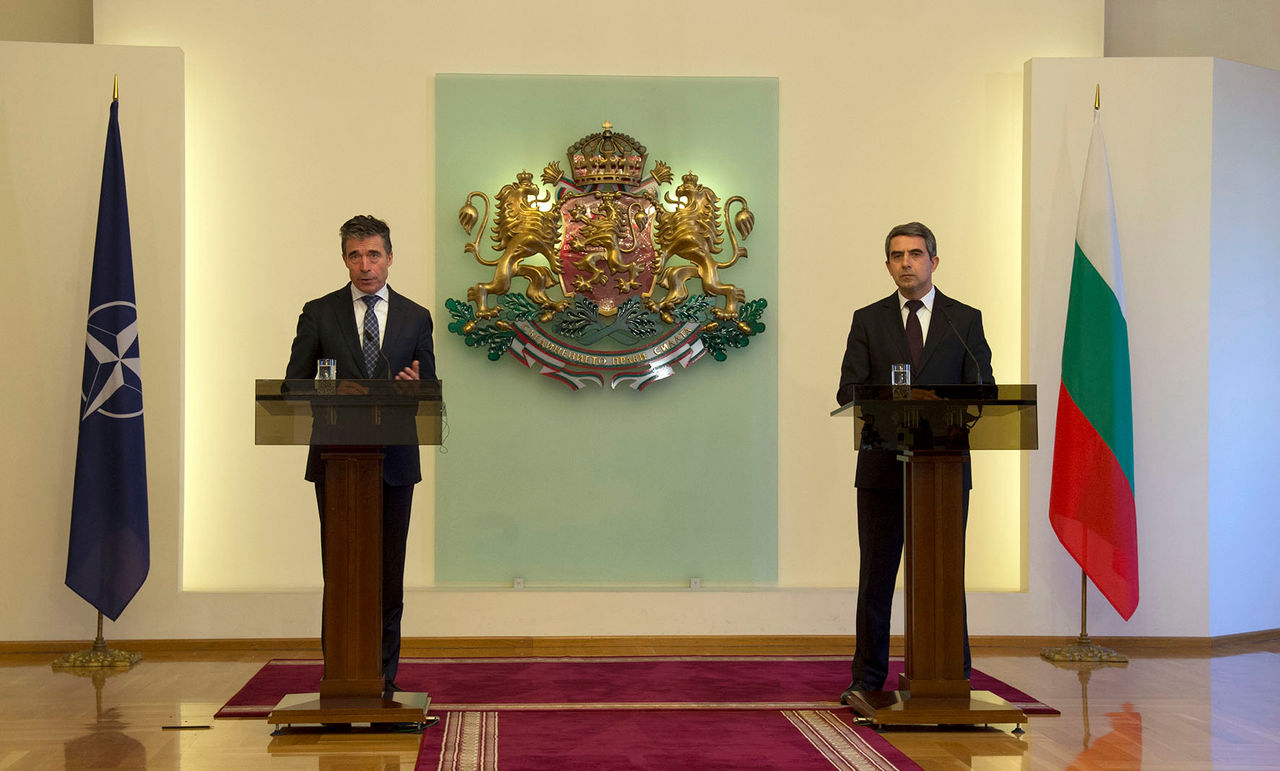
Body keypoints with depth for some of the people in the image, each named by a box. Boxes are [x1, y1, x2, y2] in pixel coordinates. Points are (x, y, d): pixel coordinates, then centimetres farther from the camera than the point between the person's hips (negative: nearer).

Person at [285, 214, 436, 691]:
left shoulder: (415, 318, 9)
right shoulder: (319, 314, 5)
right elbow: (295, 386, 4)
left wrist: (416, 386, -13)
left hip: (394, 460, 1)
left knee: (389, 575, 4)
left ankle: (384, 678, 11)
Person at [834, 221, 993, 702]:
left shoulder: (965, 320, 8)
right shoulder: (868, 321, 9)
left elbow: (983, 390, 3)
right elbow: (848, 391, 2)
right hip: (884, 466, 1)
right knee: (876, 573, 3)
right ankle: (867, 680, 10)